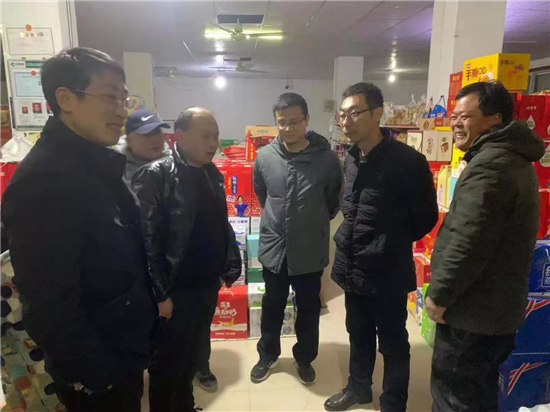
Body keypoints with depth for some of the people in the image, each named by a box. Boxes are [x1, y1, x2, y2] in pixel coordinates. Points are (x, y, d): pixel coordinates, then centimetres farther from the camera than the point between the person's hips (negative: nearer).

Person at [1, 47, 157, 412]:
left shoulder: (98, 166, 3)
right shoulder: (42, 180, -26)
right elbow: (49, 307, -26)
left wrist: (152, 305, 13)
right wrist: (98, 379, -17)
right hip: (97, 372, -8)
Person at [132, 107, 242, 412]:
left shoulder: (213, 174, 8)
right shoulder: (155, 176, -15)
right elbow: (145, 239, -18)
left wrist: (230, 266, 8)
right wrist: (159, 293, -18)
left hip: (208, 287, 7)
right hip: (175, 292, -6)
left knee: (191, 357, 23)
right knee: (168, 365, 12)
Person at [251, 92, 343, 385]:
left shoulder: (326, 158, -13)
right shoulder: (264, 157, -7)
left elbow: (334, 201, 3)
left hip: (310, 250, -1)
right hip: (274, 247, 2)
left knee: (309, 309, 17)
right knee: (272, 307, 19)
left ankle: (304, 358, 41)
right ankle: (267, 355, 42)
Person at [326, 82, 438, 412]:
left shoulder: (407, 161, -18)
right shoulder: (351, 159, 5)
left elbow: (425, 218, -10)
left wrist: (391, 243, -1)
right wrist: (350, 242, 7)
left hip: (387, 272, -6)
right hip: (353, 269, 7)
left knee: (393, 344, 14)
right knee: (359, 334, 24)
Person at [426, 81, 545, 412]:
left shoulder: (489, 164, -22)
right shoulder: (515, 159, 12)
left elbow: (468, 243, -28)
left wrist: (440, 294, -15)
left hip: (473, 311, -10)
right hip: (500, 306, 10)